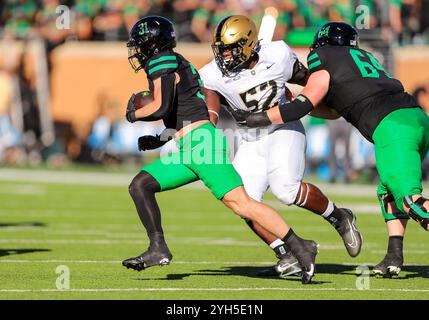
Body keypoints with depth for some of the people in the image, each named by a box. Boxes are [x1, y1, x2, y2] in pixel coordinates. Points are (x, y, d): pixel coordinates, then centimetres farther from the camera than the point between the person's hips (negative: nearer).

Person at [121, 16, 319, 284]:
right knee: (140, 185, 5)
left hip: (201, 141, -10)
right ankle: (158, 249, -4)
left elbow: (161, 107, -17)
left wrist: (134, 114, 1)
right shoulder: (177, 66, 26)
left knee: (240, 203, -16)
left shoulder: (163, 63, -3)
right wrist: (158, 141, 21)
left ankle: (300, 247, -16)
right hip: (187, 150, 10)